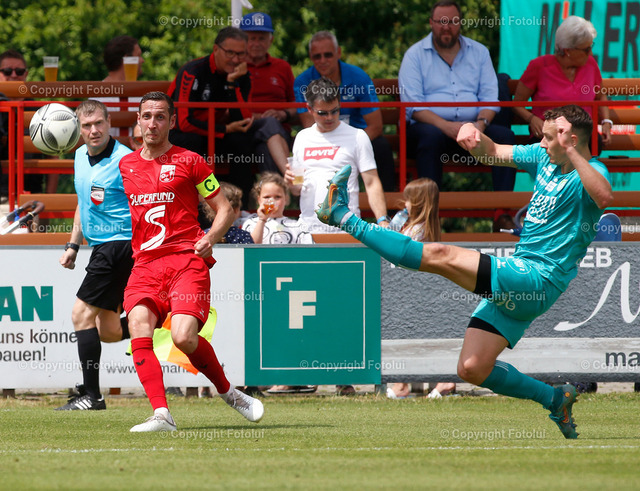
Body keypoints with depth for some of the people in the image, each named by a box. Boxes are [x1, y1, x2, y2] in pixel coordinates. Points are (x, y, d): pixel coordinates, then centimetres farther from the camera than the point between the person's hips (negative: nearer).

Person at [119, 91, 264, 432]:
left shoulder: (189, 162, 7)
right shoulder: (125, 165, 17)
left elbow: (225, 210, 9)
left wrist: (210, 238, -9)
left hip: (186, 260, -3)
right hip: (145, 263, 4)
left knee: (184, 337, -21)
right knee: (139, 328, -23)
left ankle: (228, 393, 6)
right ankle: (161, 414, -29)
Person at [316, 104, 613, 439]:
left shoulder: (589, 172, -11)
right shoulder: (543, 157, 14)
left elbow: (604, 197, -36)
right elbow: (491, 154, 20)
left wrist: (571, 152, -39)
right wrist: (474, 135, -2)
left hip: (540, 281, -9)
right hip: (516, 285, 9)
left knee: (441, 256, -18)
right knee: (472, 370, 4)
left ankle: (344, 218, -11)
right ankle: (555, 400, 16)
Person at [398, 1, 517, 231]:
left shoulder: (478, 52, 16)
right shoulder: (415, 55, 6)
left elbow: (490, 97, 8)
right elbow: (412, 105, -7)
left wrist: (480, 123, -15)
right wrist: (446, 126, -22)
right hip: (432, 127, -3)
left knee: (504, 136, -24)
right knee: (431, 136, -37)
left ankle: (502, 214, -28)